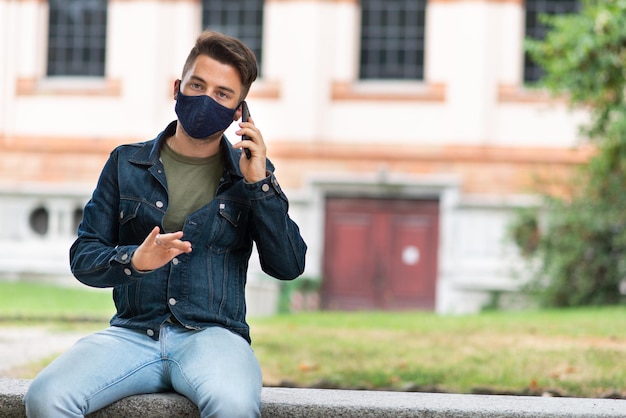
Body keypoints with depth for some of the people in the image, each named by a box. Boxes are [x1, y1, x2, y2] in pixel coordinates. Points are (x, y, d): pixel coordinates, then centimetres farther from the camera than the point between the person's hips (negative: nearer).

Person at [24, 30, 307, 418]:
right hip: (133, 333, 1)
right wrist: (135, 260, -14)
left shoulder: (250, 171, 12)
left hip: (212, 333, -1)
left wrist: (259, 183, -5)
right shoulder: (127, 163, 12)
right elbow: (83, 259, 8)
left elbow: (288, 266, 4)